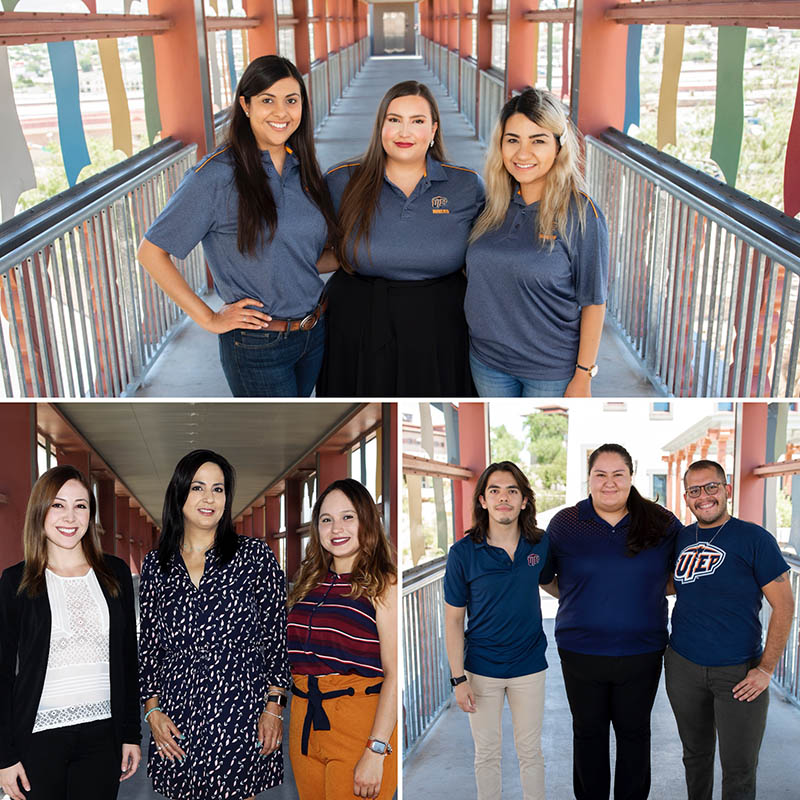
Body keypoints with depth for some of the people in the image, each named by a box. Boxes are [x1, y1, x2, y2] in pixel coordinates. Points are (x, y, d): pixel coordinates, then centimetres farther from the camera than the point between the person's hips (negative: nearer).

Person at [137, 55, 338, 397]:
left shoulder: (302, 169, 5)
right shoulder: (216, 175, -15)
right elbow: (151, 252, -12)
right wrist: (209, 319, -13)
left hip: (315, 332, 6)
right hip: (257, 344, -6)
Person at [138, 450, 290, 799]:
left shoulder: (256, 555, -1)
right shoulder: (155, 563, 7)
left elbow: (276, 636, -1)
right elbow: (148, 643, 11)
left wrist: (274, 708, -6)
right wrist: (152, 709, 2)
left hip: (240, 709, -2)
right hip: (177, 716, 3)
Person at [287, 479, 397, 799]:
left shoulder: (383, 584, -7)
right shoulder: (309, 582, 11)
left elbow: (395, 674, -14)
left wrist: (376, 751, -19)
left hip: (359, 723, -5)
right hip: (304, 725, 6)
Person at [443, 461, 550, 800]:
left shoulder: (542, 544, -8)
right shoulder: (463, 553, -14)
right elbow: (453, 620, -8)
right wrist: (458, 678, -10)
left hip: (529, 665, 1)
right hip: (482, 668, -1)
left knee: (530, 751, 14)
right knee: (487, 751, 14)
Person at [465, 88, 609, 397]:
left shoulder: (580, 213, -14)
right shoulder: (493, 203, 0)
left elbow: (593, 302, -12)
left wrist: (584, 374, -12)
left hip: (551, 370, -4)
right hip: (487, 360, 4)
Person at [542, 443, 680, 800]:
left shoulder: (662, 524, -3)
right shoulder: (565, 523, -3)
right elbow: (545, 577, 11)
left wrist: (644, 595, 1)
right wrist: (579, 599, 3)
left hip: (641, 652, 0)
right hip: (581, 651, 0)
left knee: (634, 732, 14)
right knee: (588, 731, 14)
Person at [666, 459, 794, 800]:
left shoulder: (754, 538, -8)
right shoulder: (680, 538, 6)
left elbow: (784, 606, -9)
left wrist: (766, 669, -12)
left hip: (739, 672, -4)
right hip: (683, 666, 4)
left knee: (739, 769, 4)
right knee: (695, 755, 18)